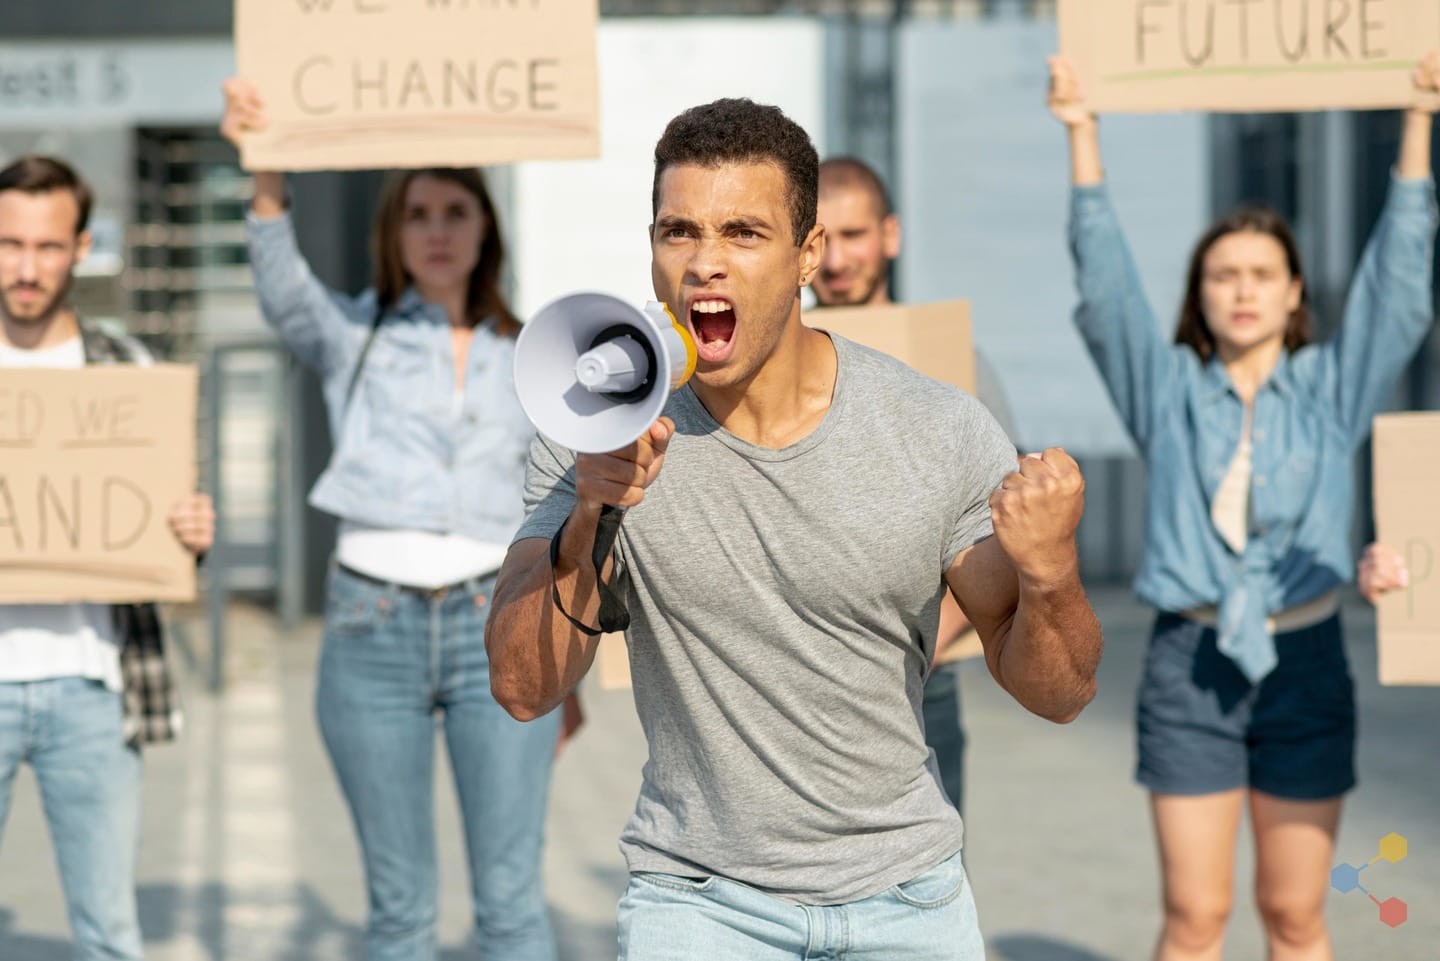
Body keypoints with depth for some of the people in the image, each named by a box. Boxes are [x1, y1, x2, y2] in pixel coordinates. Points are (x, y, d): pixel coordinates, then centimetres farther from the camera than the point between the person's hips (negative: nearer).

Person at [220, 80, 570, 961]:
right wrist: (267, 171, -35)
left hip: (498, 624, 1)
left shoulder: (526, 358, 12)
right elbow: (285, 289, -17)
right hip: (373, 624, 0)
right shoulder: (353, 336, 7)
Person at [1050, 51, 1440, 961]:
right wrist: (1081, 133, -8)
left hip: (1305, 663, 1)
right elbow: (1106, 281, -2)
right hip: (1191, 662, 0)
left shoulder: (1332, 389, 5)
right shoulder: (1170, 392, 5)